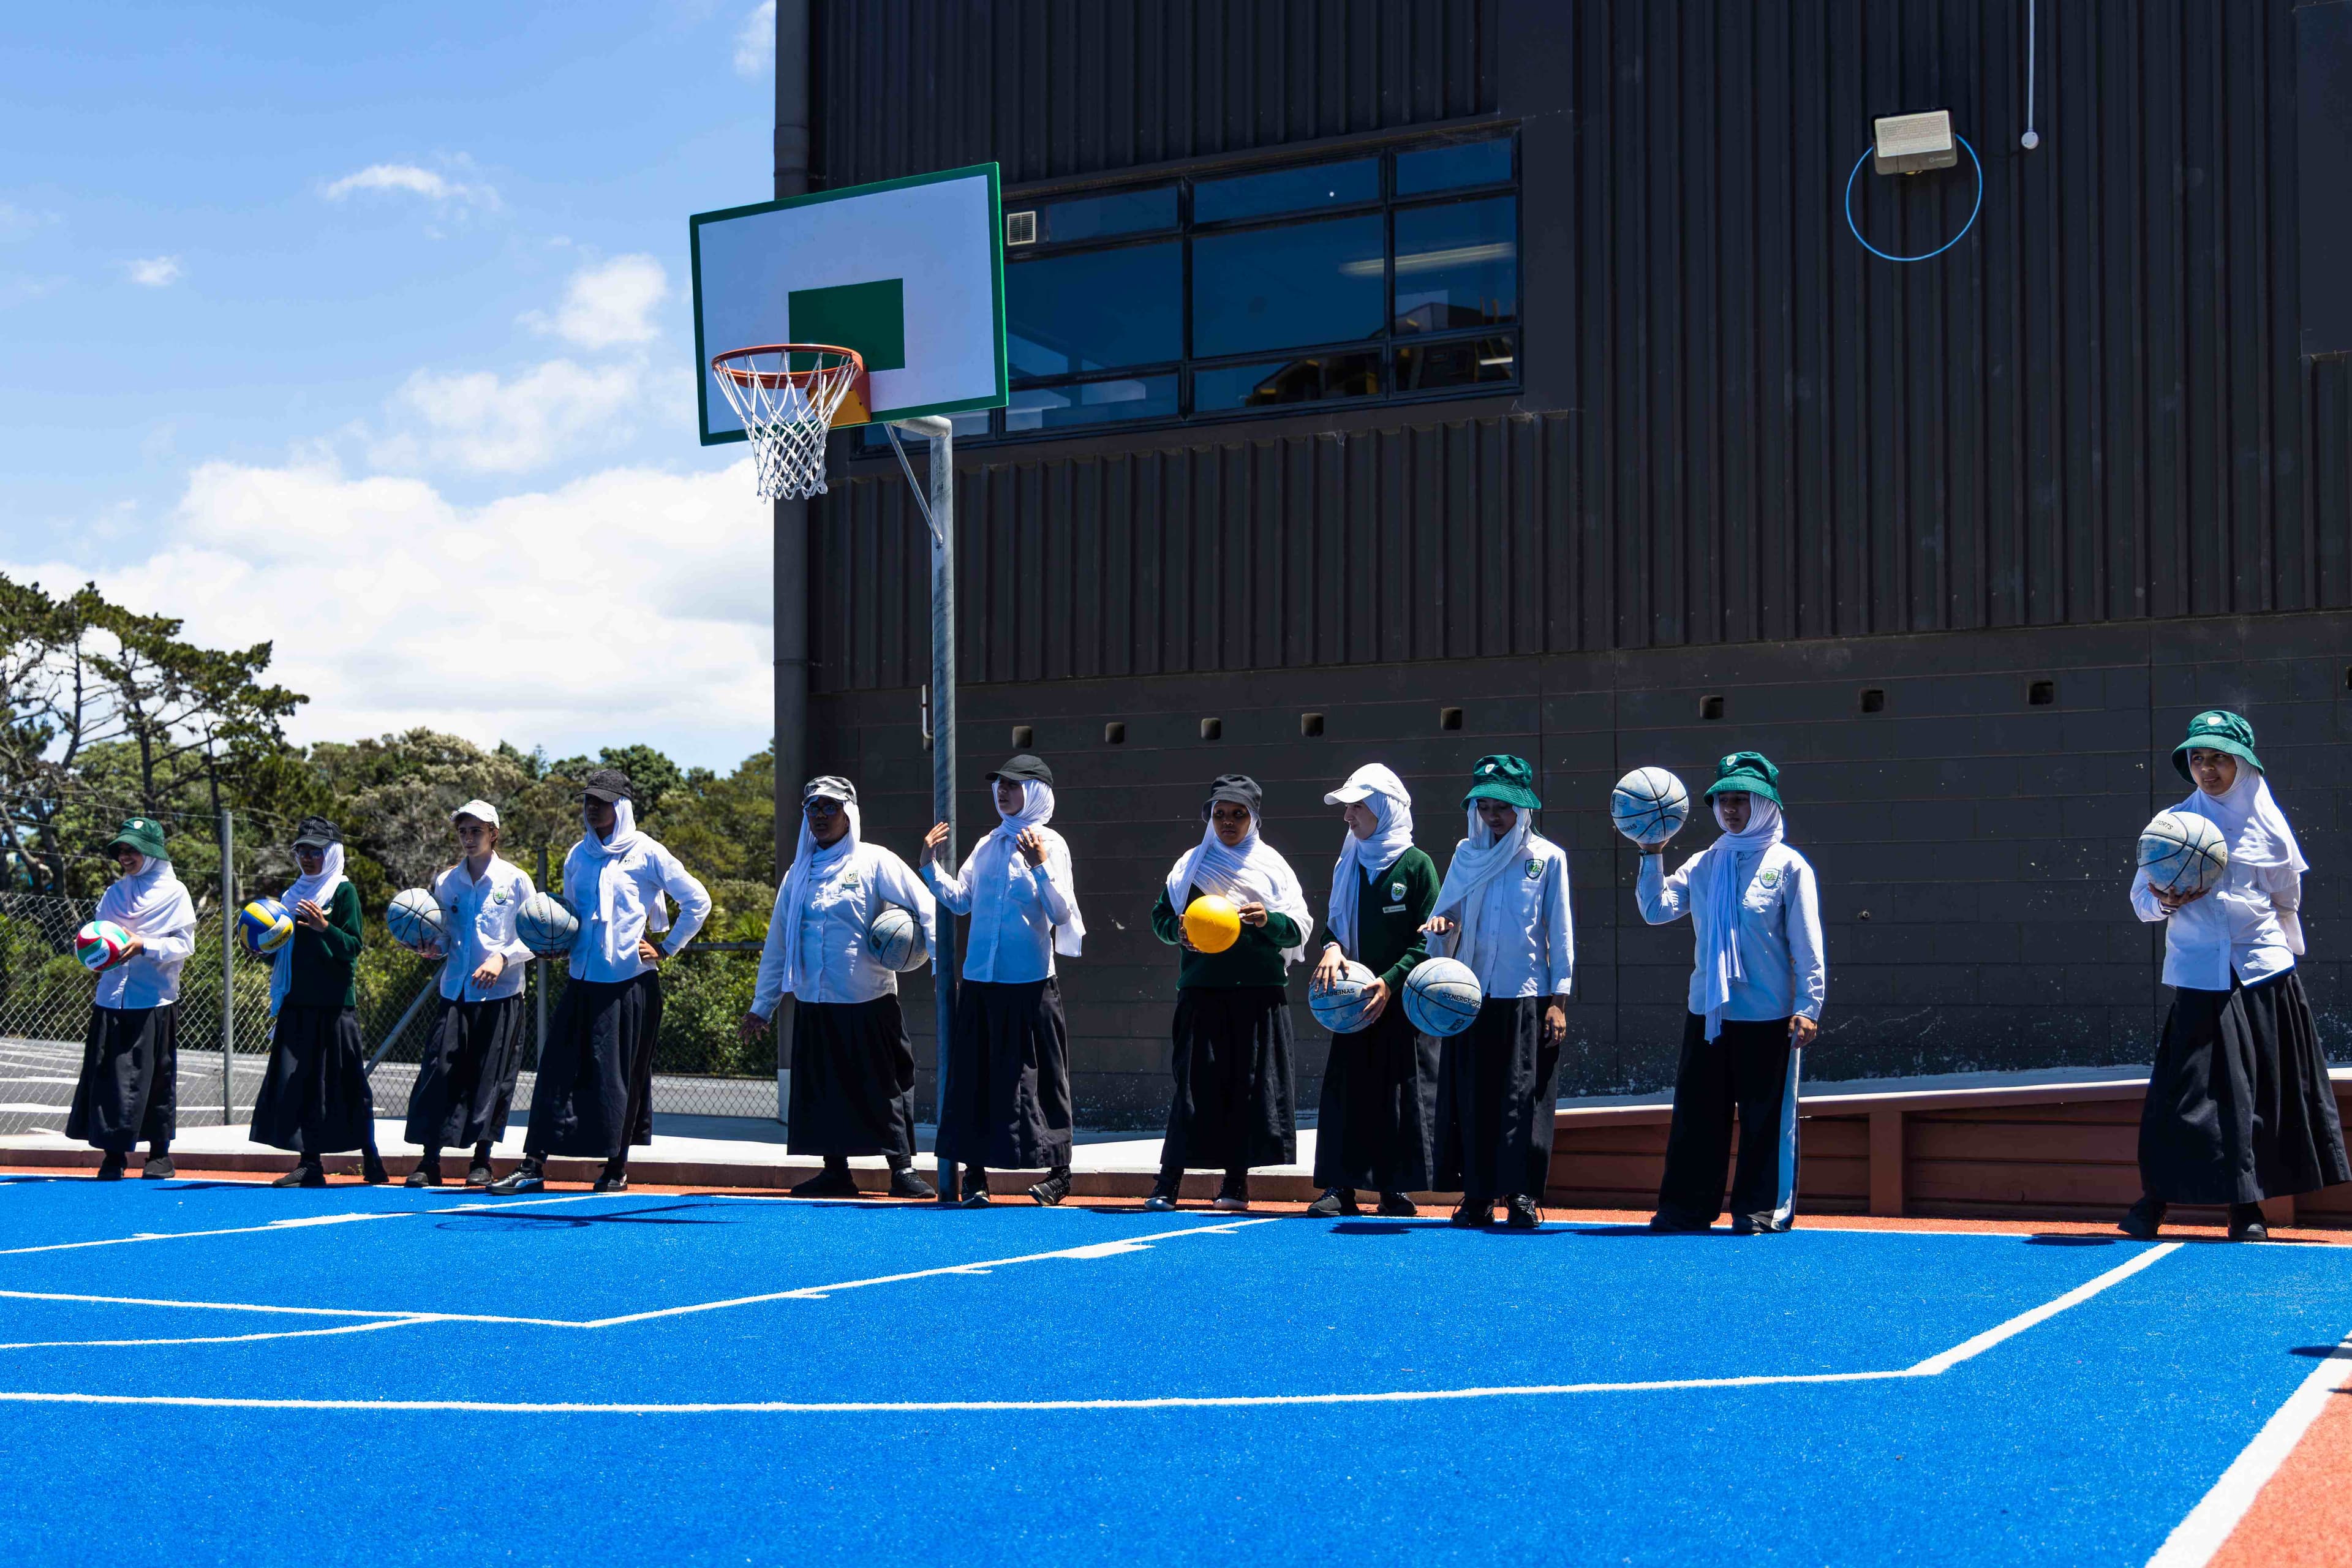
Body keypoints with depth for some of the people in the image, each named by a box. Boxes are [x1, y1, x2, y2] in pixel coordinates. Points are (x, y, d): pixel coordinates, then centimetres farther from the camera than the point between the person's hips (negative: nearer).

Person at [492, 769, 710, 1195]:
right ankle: (534, 1165, -2)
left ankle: (617, 1167, 13)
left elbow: (697, 902, 2)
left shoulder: (647, 853, -2)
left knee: (620, 1075, 2)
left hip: (631, 981, -4)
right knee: (558, 1070, -2)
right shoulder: (578, 856, 13)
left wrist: (666, 948, -1)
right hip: (583, 980, 4)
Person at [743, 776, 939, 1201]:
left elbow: (926, 909, -7)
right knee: (823, 1088, 6)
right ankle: (836, 1173, 14)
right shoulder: (800, 872, 15)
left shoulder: (875, 862, 0)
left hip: (870, 1003, -5)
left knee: (884, 1086, -4)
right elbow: (778, 942, 18)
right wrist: (761, 1004, 16)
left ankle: (903, 1171, 0)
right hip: (815, 1004, 5)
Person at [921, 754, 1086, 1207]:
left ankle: (1058, 1172, 9)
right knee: (975, 1076, 7)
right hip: (980, 981, 6)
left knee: (1039, 1079, 0)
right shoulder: (988, 846, 12)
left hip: (1030, 983, -6)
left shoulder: (1051, 844, -5)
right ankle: (975, 1172, 15)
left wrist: (1041, 868, -23)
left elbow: (1061, 914, -12)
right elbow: (961, 900, 19)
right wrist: (930, 865, 9)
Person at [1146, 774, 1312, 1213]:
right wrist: (1180, 931, -9)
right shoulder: (1193, 863, 10)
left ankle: (1236, 1180, 8)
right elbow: (1161, 916, 12)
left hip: (1260, 994, 0)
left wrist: (1268, 920, -15)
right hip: (1203, 993, 0)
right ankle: (1169, 1181, -1)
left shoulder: (1273, 866, 9)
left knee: (1251, 1085, 0)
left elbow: (1299, 929, 5)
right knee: (1195, 1082, -4)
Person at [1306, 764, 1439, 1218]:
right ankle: (1339, 1186, 3)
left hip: (1404, 1000, -5)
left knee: (1401, 1094, -1)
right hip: (1354, 1000, 5)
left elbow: (1430, 940, -7)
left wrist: (1390, 981, -17)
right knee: (1345, 1090, 0)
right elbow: (1335, 921, 15)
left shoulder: (1417, 865, -5)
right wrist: (1331, 948, -8)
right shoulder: (1349, 865, 12)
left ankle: (1394, 1188, 6)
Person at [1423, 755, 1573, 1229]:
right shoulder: (1466, 853, 11)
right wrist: (1441, 924, -10)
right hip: (1471, 994, 3)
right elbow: (1446, 911, 16)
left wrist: (1559, 999, -3)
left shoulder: (1548, 857, 2)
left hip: (1527, 996, -3)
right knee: (1471, 1097, 2)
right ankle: (1477, 1195, 8)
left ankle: (1521, 1194, 1)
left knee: (1524, 1098, -4)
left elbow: (1560, 932, 2)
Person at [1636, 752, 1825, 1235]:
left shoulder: (1788, 865, -2)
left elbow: (1807, 946, -4)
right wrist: (1652, 856, -3)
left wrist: (1807, 1007, -10)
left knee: (1765, 1116, 1)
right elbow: (1657, 909, 3)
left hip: (1768, 1017, -5)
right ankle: (1686, 1208, 14)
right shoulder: (1703, 865, 11)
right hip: (1707, 1013, 5)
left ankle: (1762, 1210, 9)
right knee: (1696, 1113, 8)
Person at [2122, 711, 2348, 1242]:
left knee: (2262, 1093, 2)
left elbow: (2288, 897, 18)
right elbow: (2142, 895, 4)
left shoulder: (2266, 820, 6)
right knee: (2187, 1092, -6)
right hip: (2200, 976, -1)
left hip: (2263, 976, 1)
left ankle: (2248, 1207, 10)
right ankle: (2154, 1196, 3)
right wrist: (2162, 904, -16)